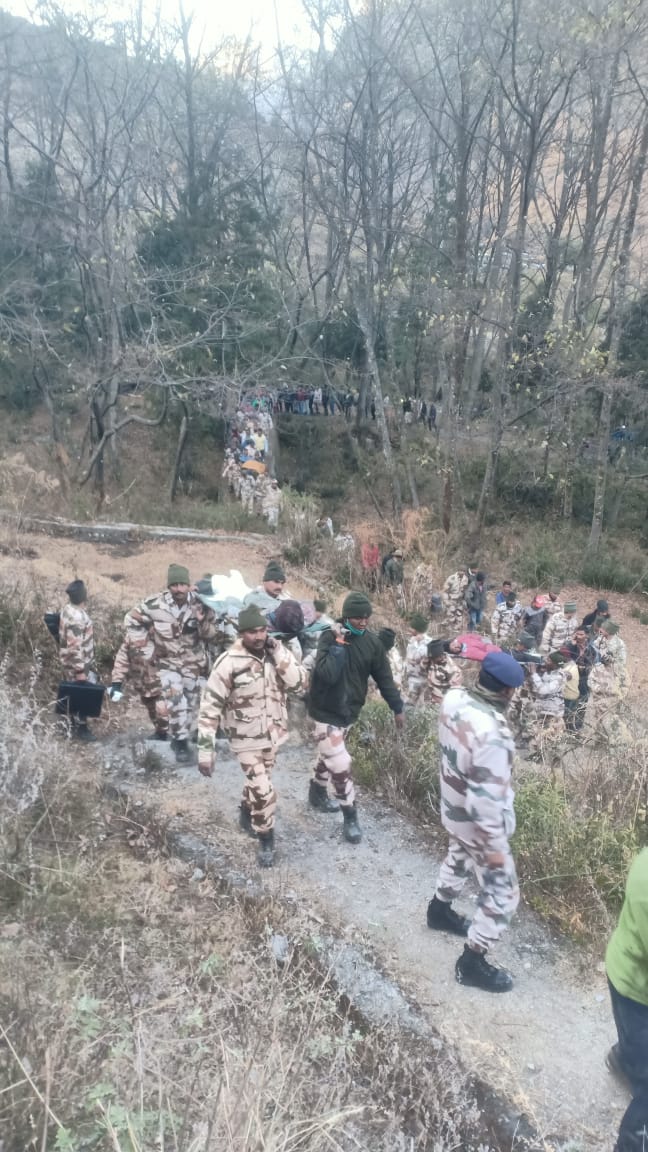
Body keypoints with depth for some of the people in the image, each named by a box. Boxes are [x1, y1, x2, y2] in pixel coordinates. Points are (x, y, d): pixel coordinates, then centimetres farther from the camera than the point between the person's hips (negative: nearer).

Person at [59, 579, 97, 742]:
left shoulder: (68, 609, 4)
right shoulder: (77, 617, -27)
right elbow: (75, 647, -27)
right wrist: (81, 672, -23)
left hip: (70, 662, 10)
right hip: (78, 664, -10)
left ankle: (76, 727, 31)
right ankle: (81, 731, 14)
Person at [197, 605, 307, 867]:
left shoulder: (276, 653, -8)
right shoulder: (228, 663, -23)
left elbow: (301, 685, -15)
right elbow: (210, 707, -20)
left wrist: (279, 655, -23)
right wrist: (205, 750, -21)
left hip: (273, 733, 5)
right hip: (247, 739, -5)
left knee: (257, 781, 26)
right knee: (263, 792, -5)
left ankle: (247, 811, 54)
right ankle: (266, 841, 18)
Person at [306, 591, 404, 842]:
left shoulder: (372, 642, -3)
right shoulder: (330, 637, -19)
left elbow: (383, 677, 4)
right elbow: (327, 674, -32)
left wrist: (397, 707, 6)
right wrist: (339, 644, -28)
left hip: (349, 710, 6)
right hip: (327, 711, -6)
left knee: (329, 754, 24)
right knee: (340, 763, -7)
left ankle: (318, 792, 47)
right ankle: (350, 816, 8)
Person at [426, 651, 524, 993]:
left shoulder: (454, 698, -15)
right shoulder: (492, 734, -39)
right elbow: (486, 799, -32)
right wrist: (495, 846, -19)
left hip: (452, 808, 8)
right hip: (478, 823, -8)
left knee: (459, 858, 35)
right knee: (502, 893, 11)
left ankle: (439, 911, 59)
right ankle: (471, 963, 27)